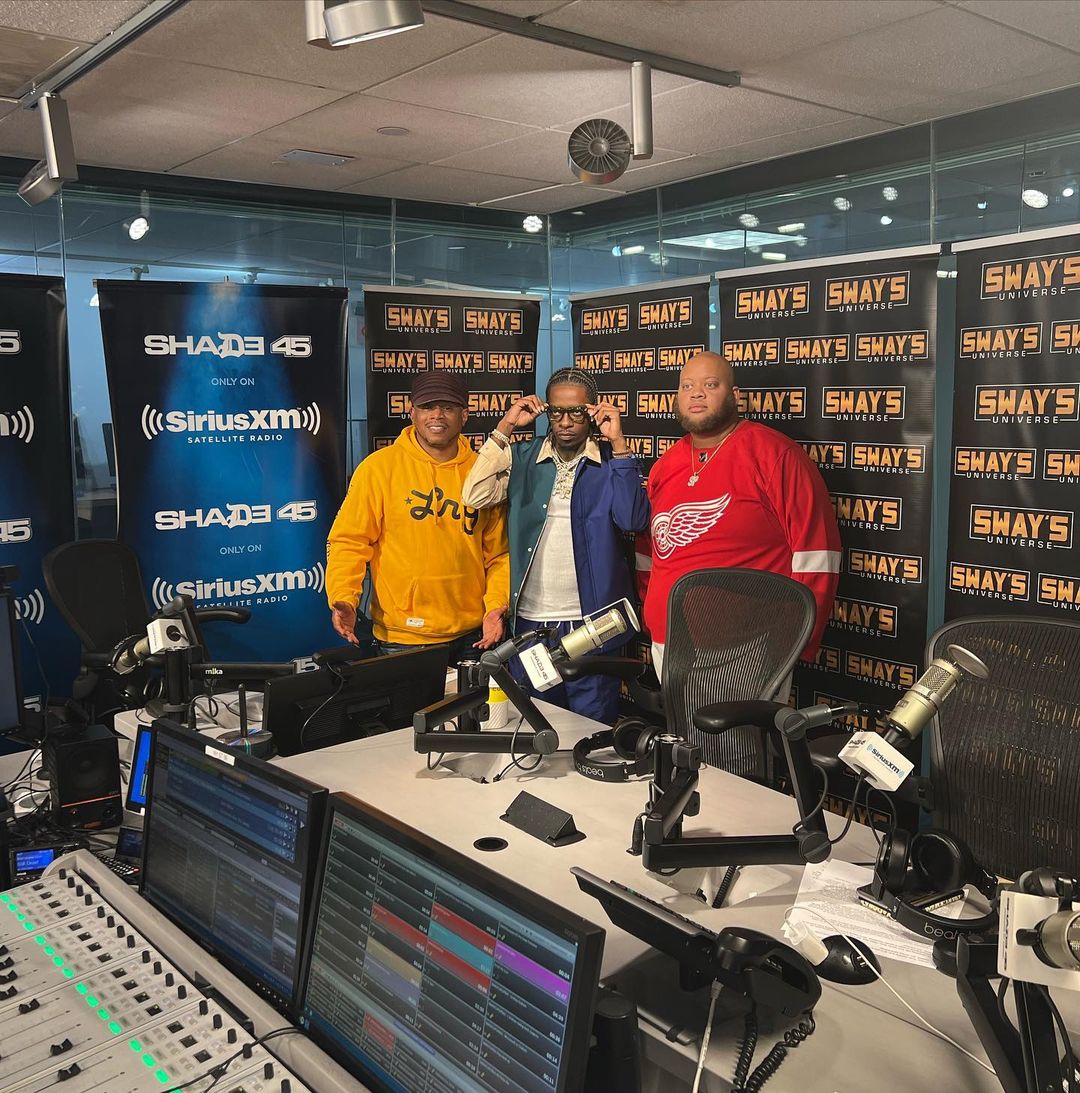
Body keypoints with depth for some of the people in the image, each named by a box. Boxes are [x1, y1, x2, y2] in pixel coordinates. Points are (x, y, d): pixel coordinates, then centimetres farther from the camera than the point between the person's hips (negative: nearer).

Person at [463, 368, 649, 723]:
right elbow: (474, 497, -8)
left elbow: (634, 520, -16)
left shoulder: (611, 463, 0)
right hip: (530, 619, 2)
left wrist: (618, 444, -15)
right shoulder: (523, 458, 6)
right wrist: (505, 428, -6)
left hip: (592, 622, -2)